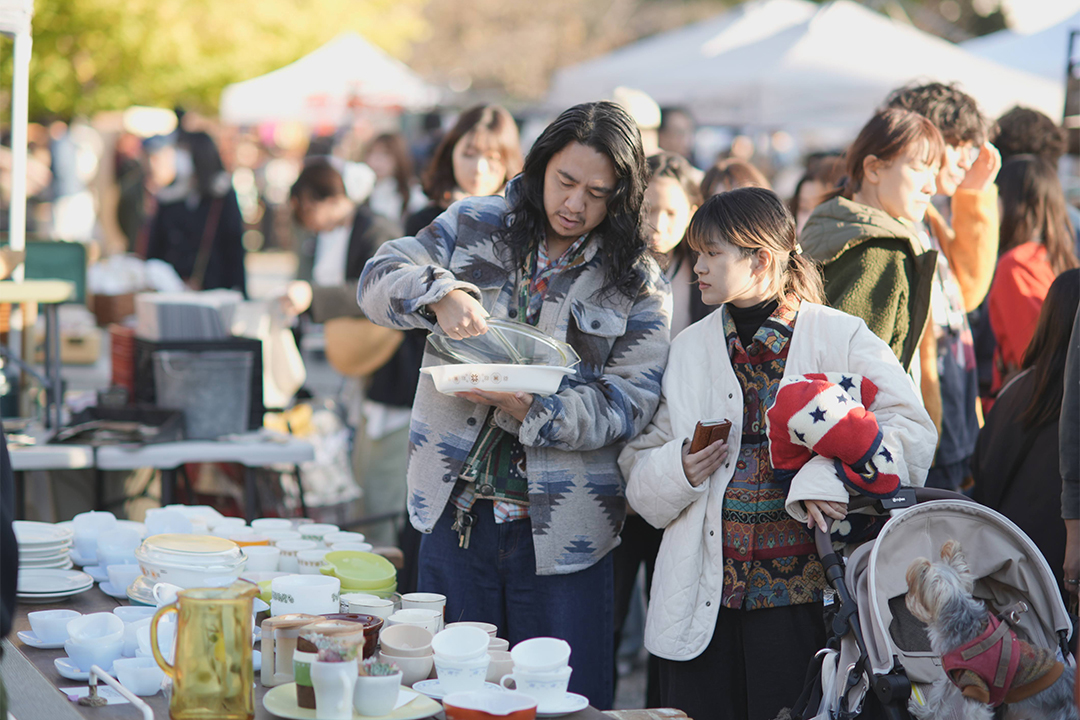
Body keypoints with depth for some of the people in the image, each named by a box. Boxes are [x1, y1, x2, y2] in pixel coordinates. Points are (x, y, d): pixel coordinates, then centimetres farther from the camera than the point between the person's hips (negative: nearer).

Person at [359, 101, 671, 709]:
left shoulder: (638, 284, -1)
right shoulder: (474, 226, 6)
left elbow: (629, 400, -9)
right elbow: (380, 279, -2)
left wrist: (530, 408, -24)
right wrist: (441, 293, -23)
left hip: (559, 526, -2)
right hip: (457, 506, 2)